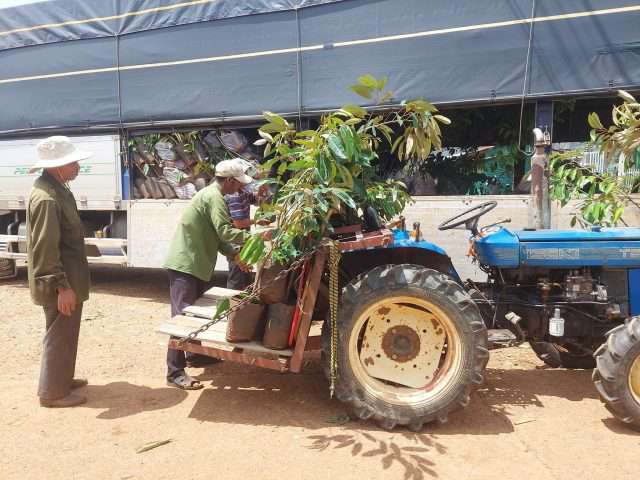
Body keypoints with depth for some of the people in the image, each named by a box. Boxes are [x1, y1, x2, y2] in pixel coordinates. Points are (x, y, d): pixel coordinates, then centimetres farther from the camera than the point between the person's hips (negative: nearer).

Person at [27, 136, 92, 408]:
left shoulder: (56, 189, 10)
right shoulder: (47, 198, -23)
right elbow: (45, 249, -25)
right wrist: (62, 286, -24)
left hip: (68, 278, 10)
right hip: (60, 283, -10)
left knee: (65, 333, 21)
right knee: (59, 335, 3)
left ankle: (61, 379, 36)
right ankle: (52, 392, 17)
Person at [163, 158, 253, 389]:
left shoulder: (211, 195, 17)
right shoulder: (214, 197, -16)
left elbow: (215, 236, 17)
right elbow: (225, 232, -25)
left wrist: (235, 255, 8)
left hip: (196, 264, 10)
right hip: (185, 264, -10)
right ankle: (175, 373, -3)